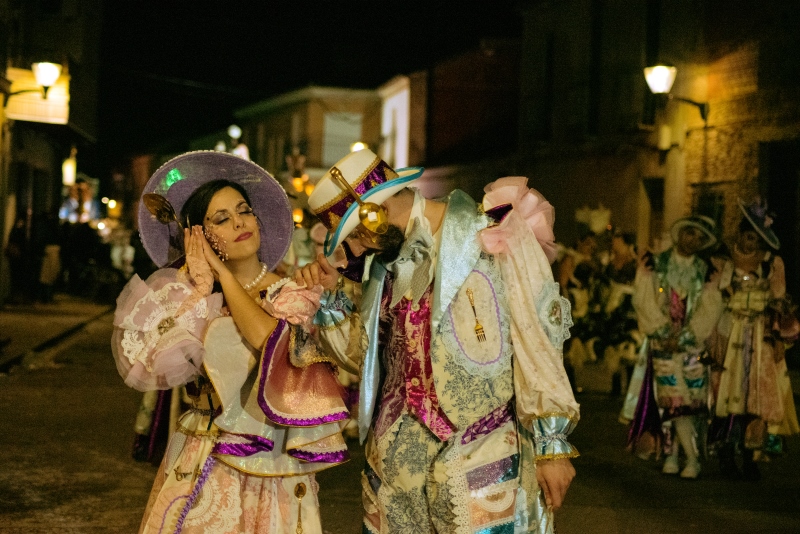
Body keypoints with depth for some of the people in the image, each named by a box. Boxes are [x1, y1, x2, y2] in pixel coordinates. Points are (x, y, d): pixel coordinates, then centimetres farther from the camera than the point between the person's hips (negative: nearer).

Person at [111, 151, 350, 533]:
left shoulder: (296, 294, -1)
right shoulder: (192, 295, 4)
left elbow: (271, 342, -23)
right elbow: (157, 366, -14)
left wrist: (223, 274, -12)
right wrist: (201, 286, -9)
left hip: (272, 472, -2)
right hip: (200, 471, 2)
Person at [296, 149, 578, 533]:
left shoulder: (496, 239, -10)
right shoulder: (387, 261, 12)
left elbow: (539, 345, -9)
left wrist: (552, 444, -10)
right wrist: (329, 297, 3)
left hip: (478, 461, -6)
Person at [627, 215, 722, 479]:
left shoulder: (705, 271, 5)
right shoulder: (655, 265, 3)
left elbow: (708, 311, 0)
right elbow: (644, 302, -3)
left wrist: (683, 338, -10)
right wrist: (664, 333, -11)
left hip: (693, 345, 1)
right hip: (663, 344, -1)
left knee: (691, 400, -5)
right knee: (675, 399, -6)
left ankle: (672, 453, 6)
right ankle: (692, 459, 2)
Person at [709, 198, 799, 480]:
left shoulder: (773, 264, 4)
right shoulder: (727, 262, 6)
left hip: (761, 339, 0)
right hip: (730, 335, 0)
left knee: (758, 393, -5)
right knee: (727, 391, -4)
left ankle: (749, 458, 0)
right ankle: (726, 455, 0)